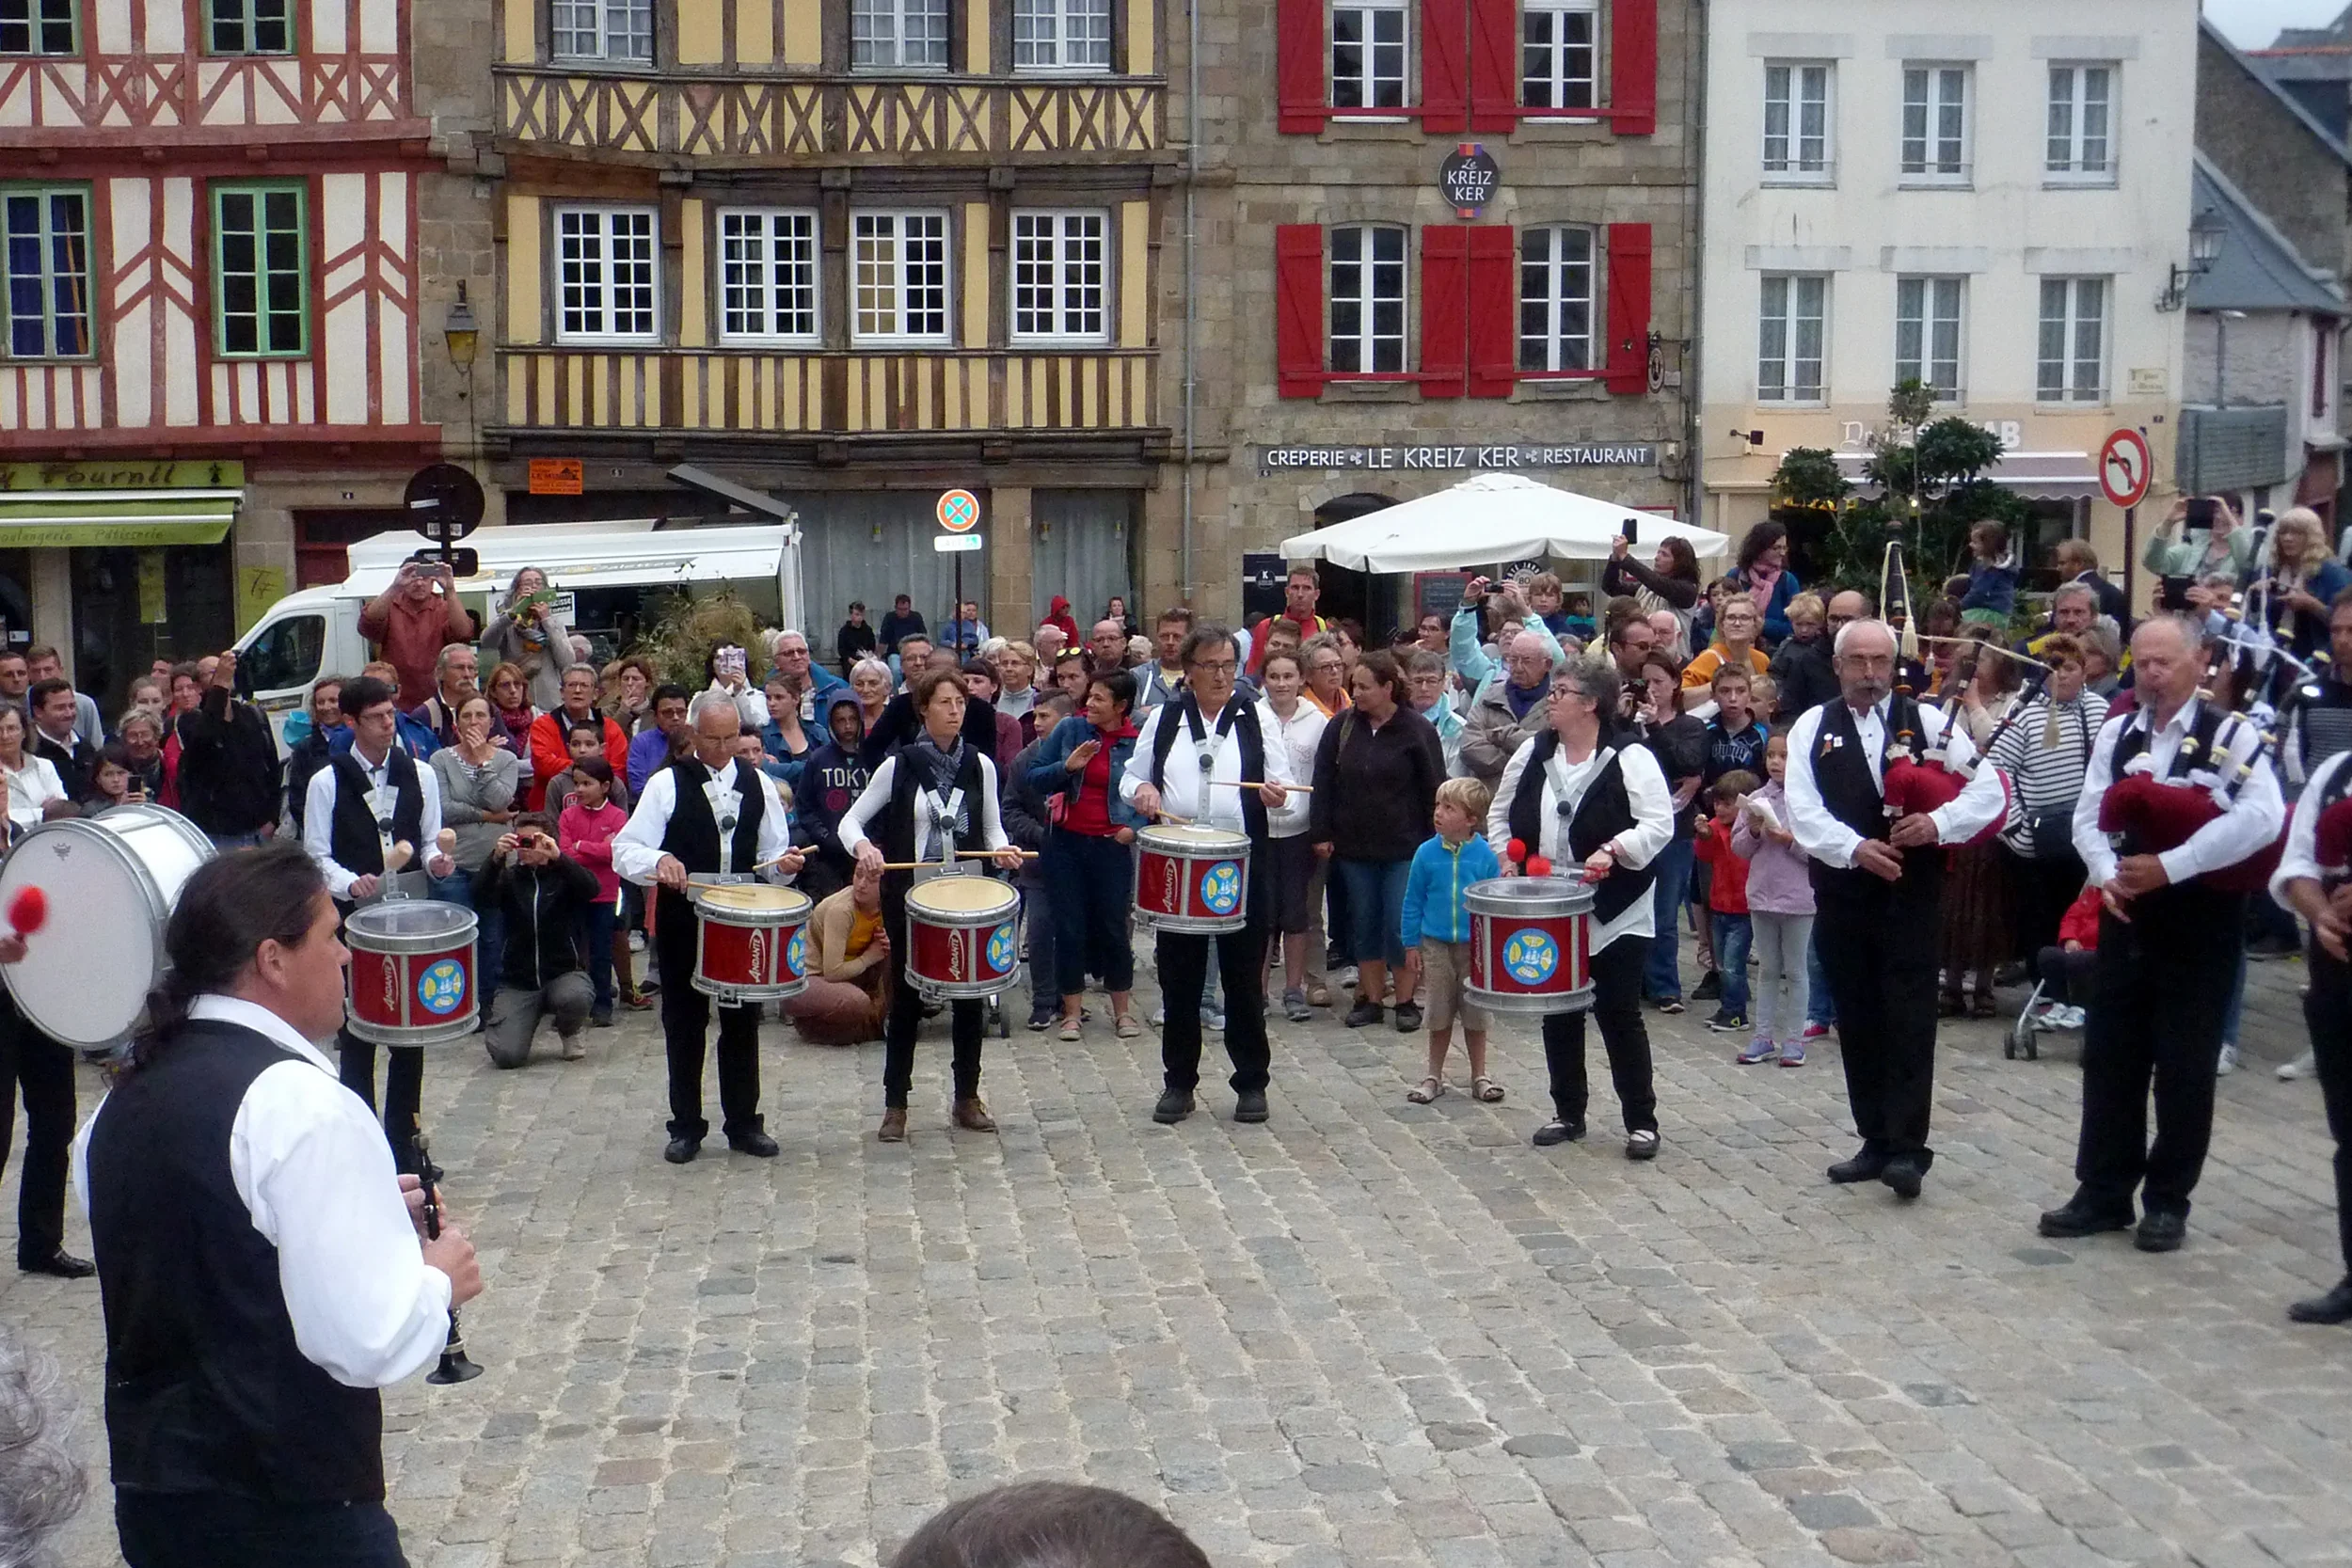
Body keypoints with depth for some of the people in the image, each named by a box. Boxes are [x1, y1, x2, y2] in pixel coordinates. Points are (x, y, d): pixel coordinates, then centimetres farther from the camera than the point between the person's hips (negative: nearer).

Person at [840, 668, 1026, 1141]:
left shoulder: (980, 765, 4)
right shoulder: (899, 765, -3)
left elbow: (992, 828, 12)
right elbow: (851, 819, -1)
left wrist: (1001, 849, -10)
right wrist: (862, 846, -22)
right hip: (909, 897, -2)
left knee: (969, 996, 7)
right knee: (906, 998, 3)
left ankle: (967, 1097, 21)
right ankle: (895, 1104, 11)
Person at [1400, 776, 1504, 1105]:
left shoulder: (1485, 855, -9)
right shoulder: (1427, 853, -6)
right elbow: (1413, 902, 1)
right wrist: (1411, 946, 0)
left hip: (1475, 946, -1)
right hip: (1435, 944, 1)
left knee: (1475, 1015, 9)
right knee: (1439, 1016, 11)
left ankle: (1479, 1076, 23)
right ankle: (1434, 1077, 25)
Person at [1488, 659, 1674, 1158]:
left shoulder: (1630, 758, -11)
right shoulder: (1533, 753, 5)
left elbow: (1659, 824, -16)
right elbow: (1501, 813, 16)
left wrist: (1614, 850, -29)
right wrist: (1506, 854, 2)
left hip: (1615, 914, -5)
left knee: (1619, 1014, -1)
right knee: (1557, 1013, 12)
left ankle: (1641, 1120, 11)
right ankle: (1568, 1113, 25)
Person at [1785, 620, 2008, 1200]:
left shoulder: (1927, 722, 3)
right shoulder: (1812, 728, 6)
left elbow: (1989, 792, -1)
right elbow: (1802, 810, -6)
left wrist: (1939, 822, -18)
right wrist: (1855, 848, -21)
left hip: (1912, 896, -2)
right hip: (1842, 896, 2)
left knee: (1909, 1021, -5)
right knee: (1858, 1022, 9)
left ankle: (1907, 1150, -4)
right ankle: (1877, 1141, 19)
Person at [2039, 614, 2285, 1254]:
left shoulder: (2231, 734, -10)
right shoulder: (2116, 733, 6)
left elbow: (2262, 818, -24)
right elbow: (2088, 816, 5)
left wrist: (2169, 866, -24)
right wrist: (2108, 876, -14)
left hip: (2201, 920, -5)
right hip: (2128, 915, 5)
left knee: (2184, 1068, 3)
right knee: (2110, 1057, 8)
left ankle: (2167, 1201, 16)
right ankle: (2104, 1193, 19)